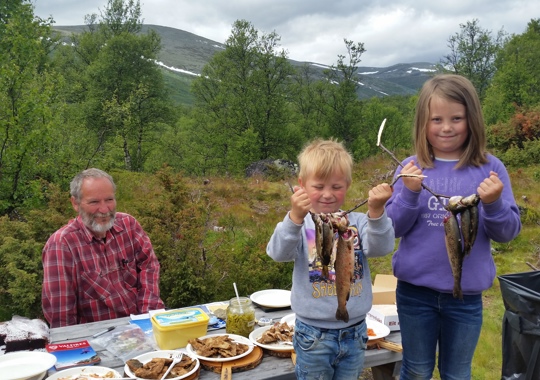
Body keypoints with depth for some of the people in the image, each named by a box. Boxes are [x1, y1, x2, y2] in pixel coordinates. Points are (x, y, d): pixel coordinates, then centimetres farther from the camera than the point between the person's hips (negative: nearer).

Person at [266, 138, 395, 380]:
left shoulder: (357, 223, -1)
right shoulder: (300, 224, -9)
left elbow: (382, 247, -16)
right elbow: (278, 253, -24)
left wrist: (376, 213, -34)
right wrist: (295, 218, -41)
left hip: (354, 332, 3)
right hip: (313, 334, -2)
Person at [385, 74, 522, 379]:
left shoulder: (490, 168, -6)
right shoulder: (412, 168, -4)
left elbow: (508, 232, -5)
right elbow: (394, 228, -6)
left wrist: (494, 203, -24)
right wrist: (410, 193, -22)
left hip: (466, 294, 0)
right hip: (416, 290, 0)